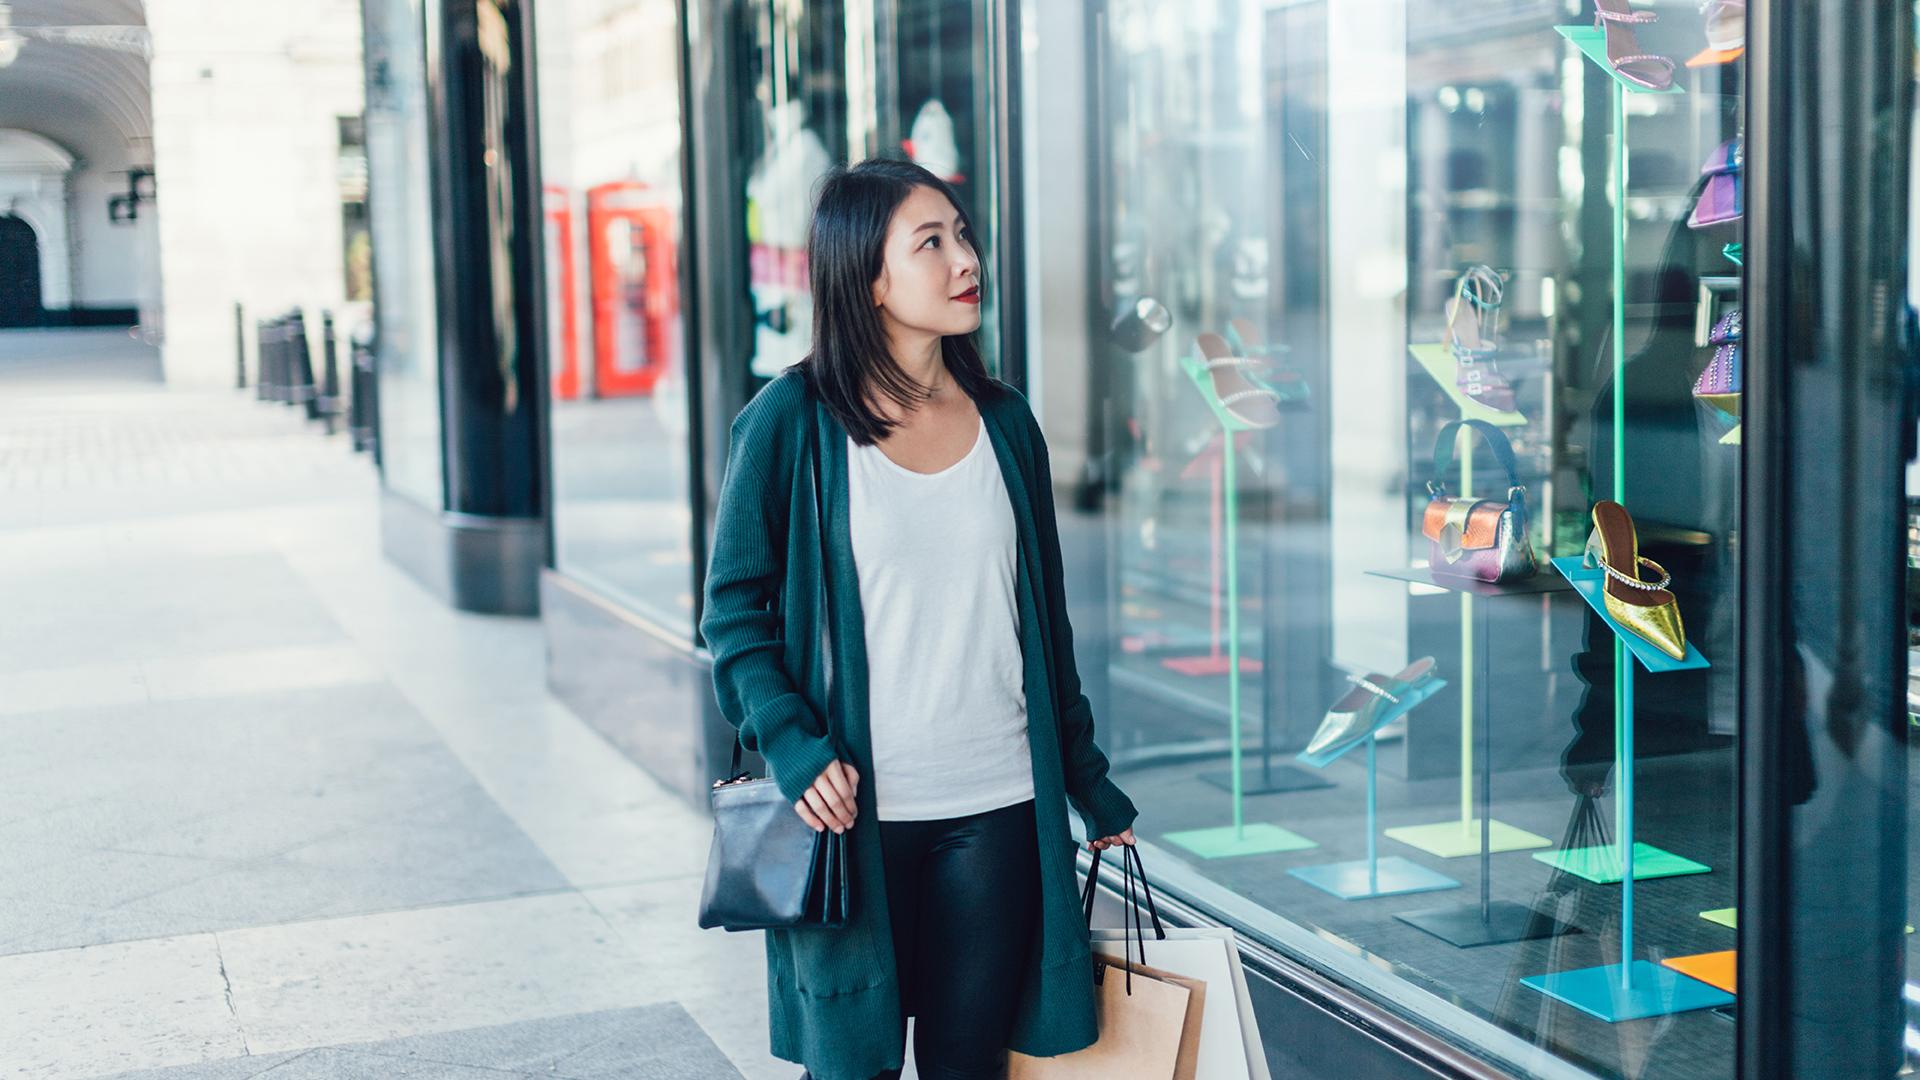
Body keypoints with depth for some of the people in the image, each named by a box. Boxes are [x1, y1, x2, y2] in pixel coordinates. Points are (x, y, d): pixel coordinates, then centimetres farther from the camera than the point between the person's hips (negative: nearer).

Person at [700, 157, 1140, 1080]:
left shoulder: (1003, 420, 7)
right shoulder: (791, 420, -5)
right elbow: (734, 606, -2)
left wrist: (1090, 785, 17)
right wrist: (793, 747, -15)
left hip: (997, 808, 3)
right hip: (855, 811, -3)